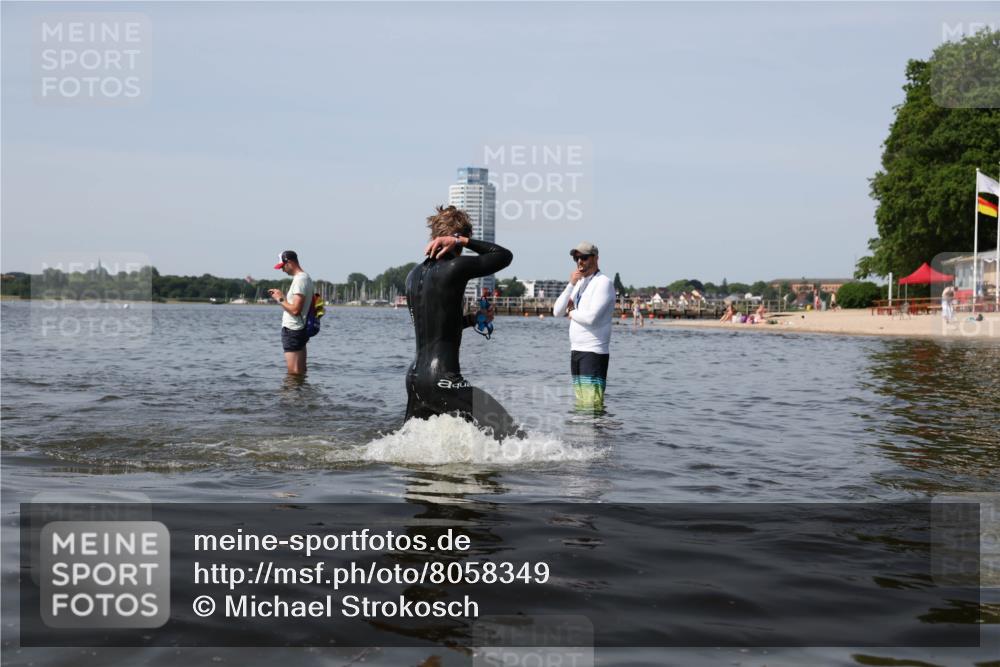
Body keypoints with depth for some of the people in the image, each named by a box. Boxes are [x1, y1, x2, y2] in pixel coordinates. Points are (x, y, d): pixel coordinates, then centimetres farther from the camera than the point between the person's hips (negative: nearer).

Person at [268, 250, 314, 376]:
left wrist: (280, 299, -10)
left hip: (292, 331, -11)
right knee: (301, 372, 15)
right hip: (301, 329, 11)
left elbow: (295, 310, -24)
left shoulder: (299, 280, -17)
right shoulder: (306, 277, 15)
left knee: (294, 373, -7)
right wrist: (281, 296, 14)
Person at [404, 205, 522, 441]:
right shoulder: (454, 268, -11)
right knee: (509, 432, -6)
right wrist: (463, 241, 1)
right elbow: (505, 256, 1)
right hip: (441, 379, -9)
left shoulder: (413, 276, 13)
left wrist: (473, 319, 18)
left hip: (414, 375, 9)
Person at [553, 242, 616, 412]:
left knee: (593, 404, -15)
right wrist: (571, 285, -2)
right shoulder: (579, 283, 18)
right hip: (576, 350, 9)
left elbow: (591, 317, -20)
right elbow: (557, 312, 8)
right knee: (580, 404, 10)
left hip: (594, 352, -9)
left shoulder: (603, 282, -8)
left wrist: (571, 313, 0)